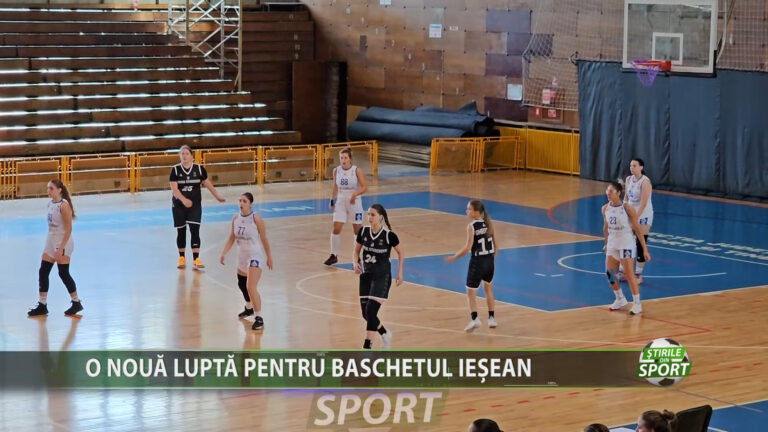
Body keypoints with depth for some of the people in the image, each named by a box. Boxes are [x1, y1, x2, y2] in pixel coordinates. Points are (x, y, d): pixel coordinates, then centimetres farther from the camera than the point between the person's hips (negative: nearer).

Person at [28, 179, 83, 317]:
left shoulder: (64, 205, -18)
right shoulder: (50, 203, 7)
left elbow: (68, 229, -19)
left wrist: (61, 248, -21)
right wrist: (52, 244, 17)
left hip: (63, 243, -8)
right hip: (51, 241, 8)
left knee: (64, 274, -1)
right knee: (43, 272, 5)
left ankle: (76, 303, 14)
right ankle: (42, 305, 11)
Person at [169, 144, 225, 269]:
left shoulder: (199, 169, -3)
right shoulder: (175, 170, -7)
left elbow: (207, 184, 10)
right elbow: (174, 189, -15)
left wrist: (218, 197, 17)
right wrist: (184, 199, -31)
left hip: (195, 204, 0)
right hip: (179, 205, 0)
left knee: (195, 230, -9)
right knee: (181, 231, 9)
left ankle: (196, 259, -9)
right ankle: (182, 258, 23)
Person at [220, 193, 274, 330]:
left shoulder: (256, 219, -15)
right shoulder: (235, 218, 1)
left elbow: (264, 239, -6)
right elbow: (231, 238, 10)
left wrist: (269, 257, 1)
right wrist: (223, 253, 0)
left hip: (254, 257, -7)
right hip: (241, 257, 7)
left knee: (251, 287, -19)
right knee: (242, 285, 24)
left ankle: (259, 318, -11)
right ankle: (249, 308, 51)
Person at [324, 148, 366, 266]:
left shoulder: (356, 170, -11)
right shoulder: (336, 170, 0)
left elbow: (363, 187, -12)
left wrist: (355, 194, -29)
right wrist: (332, 201, 10)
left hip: (354, 203, -3)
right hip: (340, 202, 3)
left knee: (358, 230, 6)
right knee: (336, 229, -5)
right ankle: (334, 256, 5)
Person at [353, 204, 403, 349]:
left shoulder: (389, 235, -14)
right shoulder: (363, 232, -3)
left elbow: (400, 252, 2)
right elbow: (357, 250, 11)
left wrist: (400, 273, 2)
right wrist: (356, 262, -8)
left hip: (382, 276, -5)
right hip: (366, 275, 5)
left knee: (371, 310, -17)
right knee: (366, 313, 9)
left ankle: (367, 346, -9)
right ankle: (385, 335, 36)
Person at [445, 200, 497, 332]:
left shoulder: (471, 226, -14)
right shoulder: (488, 224, 3)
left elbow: (468, 247, -20)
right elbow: (495, 244, 8)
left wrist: (454, 257, -10)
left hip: (477, 262, -6)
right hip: (489, 261, 6)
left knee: (471, 292, 1)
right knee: (488, 288, 25)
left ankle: (474, 318, -18)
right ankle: (491, 318, 28)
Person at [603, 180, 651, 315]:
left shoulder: (627, 208, -15)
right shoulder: (605, 209, -1)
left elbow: (637, 230, -11)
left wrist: (644, 249, -11)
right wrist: (606, 243, 21)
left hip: (626, 244, -5)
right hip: (612, 244, 5)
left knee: (629, 275, -5)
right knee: (609, 274, 4)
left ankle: (637, 304, 8)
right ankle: (620, 299, 25)